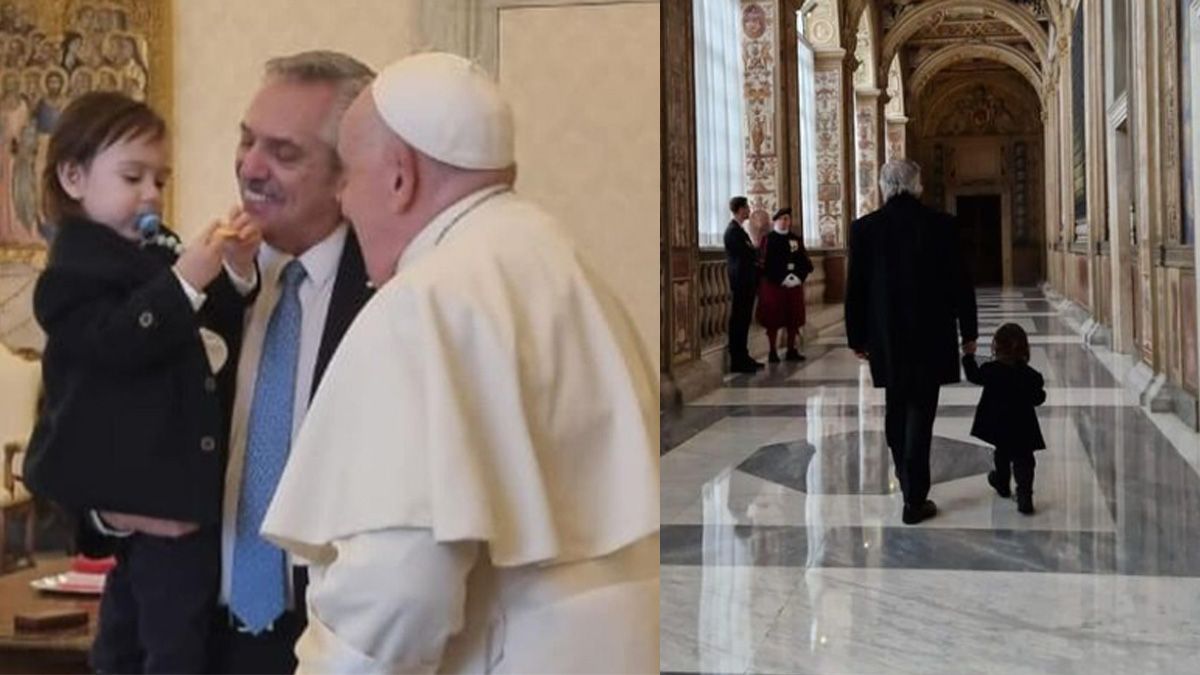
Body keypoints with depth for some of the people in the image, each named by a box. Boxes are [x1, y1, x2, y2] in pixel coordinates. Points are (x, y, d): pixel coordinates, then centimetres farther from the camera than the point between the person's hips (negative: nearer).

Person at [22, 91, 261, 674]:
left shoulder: (156, 252, 10)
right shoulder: (75, 269, -12)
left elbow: (214, 324, 14)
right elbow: (117, 342, -27)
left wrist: (235, 274, -4)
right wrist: (185, 282, -33)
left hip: (168, 473, 9)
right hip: (142, 477, -9)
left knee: (131, 618, 23)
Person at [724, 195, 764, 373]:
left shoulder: (739, 230, 17)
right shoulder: (733, 231, -15)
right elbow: (748, 255, -18)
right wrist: (756, 249, 0)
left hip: (746, 283, 10)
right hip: (741, 283, -10)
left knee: (743, 321, 13)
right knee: (738, 321, -7)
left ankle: (742, 357, 19)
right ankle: (737, 361, -4)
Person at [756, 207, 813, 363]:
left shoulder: (796, 240, 12)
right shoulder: (767, 240, -2)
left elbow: (805, 261, 7)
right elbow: (764, 263, -11)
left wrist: (799, 276, -11)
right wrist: (781, 279, -18)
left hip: (794, 285, 5)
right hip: (773, 285, -5)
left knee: (793, 319, 8)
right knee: (773, 319, -1)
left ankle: (791, 351, 17)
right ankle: (772, 352, 4)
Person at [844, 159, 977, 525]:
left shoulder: (864, 228, -4)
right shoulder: (940, 224, -6)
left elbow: (855, 288, -1)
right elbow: (960, 282, -3)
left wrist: (857, 337, 9)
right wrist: (968, 331, 7)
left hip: (886, 337, 2)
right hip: (931, 335, -2)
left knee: (896, 409, 18)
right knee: (920, 412, 1)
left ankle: (906, 478, 34)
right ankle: (915, 500, 0)